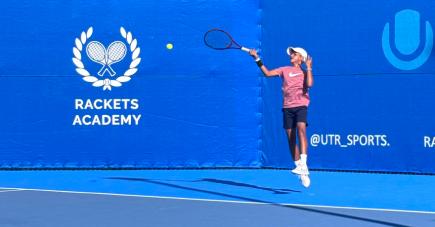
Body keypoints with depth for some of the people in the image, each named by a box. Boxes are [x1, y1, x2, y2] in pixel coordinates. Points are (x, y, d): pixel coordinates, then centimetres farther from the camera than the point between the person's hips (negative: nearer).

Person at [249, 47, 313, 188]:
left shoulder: (305, 72, 10)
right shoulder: (285, 70, 17)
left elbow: (309, 84, -10)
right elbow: (267, 73, 9)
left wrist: (308, 67, -6)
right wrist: (257, 59, 3)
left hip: (301, 106, -3)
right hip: (287, 107, 3)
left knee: (301, 129, -28)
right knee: (291, 138, 1)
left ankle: (303, 165, -35)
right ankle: (303, 173, 10)